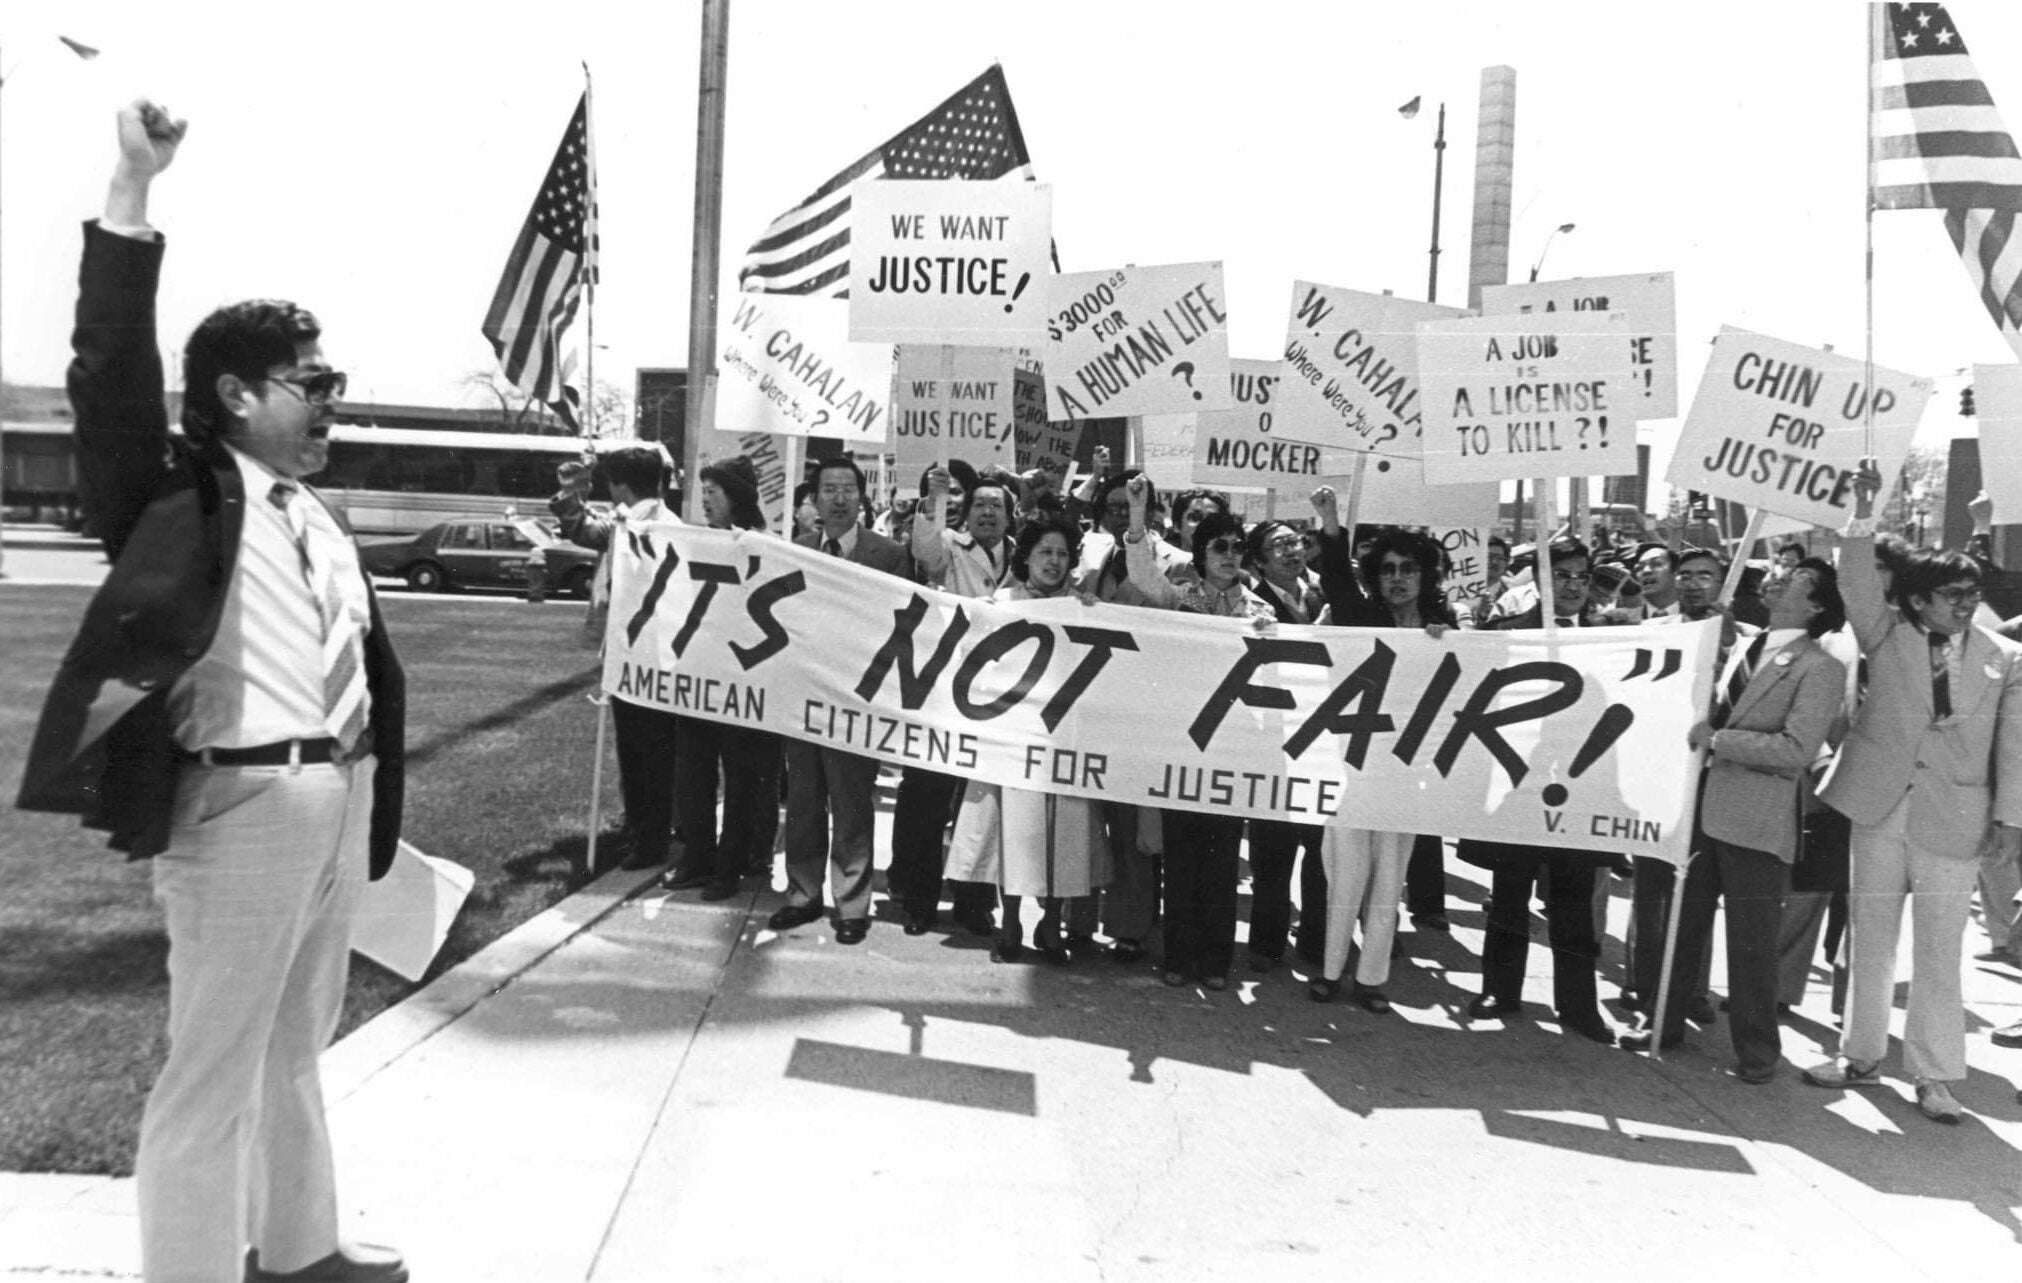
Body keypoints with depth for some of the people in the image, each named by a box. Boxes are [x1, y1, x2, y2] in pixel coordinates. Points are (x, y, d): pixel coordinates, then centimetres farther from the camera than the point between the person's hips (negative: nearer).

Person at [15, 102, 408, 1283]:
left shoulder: (318, 514, 14)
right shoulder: (186, 488, -5)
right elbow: (113, 372, -20)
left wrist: (371, 800, 18)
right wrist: (134, 192, -24)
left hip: (338, 799, 8)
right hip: (241, 802, -8)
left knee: (296, 1047, 21)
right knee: (213, 1066, 1)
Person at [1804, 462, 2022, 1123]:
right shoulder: (1888, 635, 4)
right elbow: (1856, 585, -10)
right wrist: (1863, 513, -21)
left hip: (1952, 820, -1)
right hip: (1880, 809, 1)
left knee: (1939, 950, 3)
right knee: (1869, 937, 11)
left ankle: (1934, 1075, 12)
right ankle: (1860, 1055, 23)